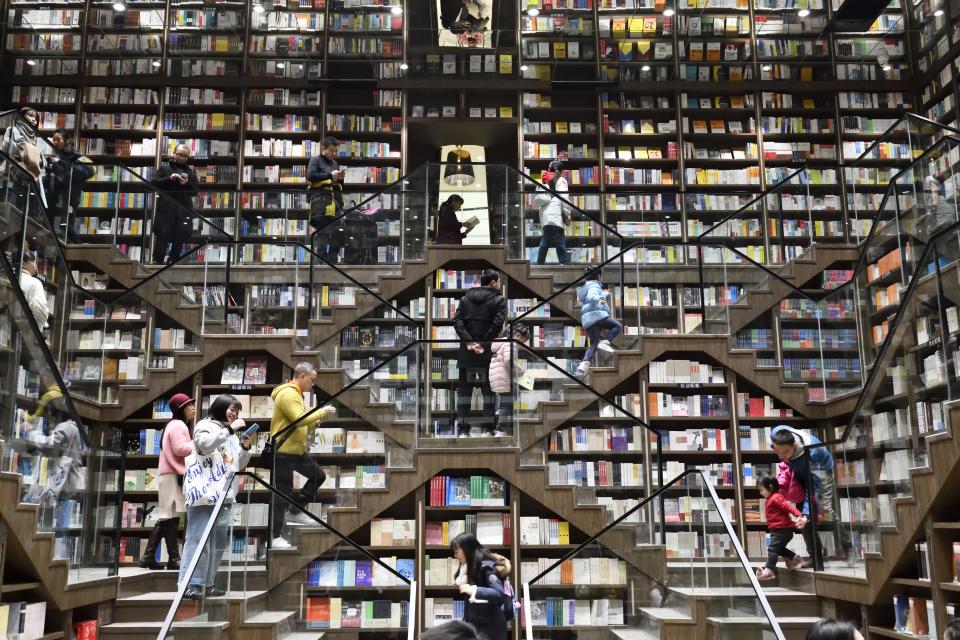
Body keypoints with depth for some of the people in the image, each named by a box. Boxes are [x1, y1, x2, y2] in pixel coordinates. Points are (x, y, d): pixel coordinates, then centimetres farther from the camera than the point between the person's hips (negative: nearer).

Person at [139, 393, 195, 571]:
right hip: (173, 475, -11)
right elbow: (180, 449, -19)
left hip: (170, 474, 11)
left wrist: (195, 445, 11)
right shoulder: (178, 425, -8)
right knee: (171, 517, -9)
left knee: (165, 518, 9)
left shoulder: (174, 425, 25)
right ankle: (174, 558, -9)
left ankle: (148, 557, 10)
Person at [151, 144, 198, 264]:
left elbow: (195, 191, 9)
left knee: (180, 239, 2)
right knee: (162, 236, -6)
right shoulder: (164, 167, 11)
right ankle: (158, 261, -3)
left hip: (184, 209, 2)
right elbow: (154, 183, 1)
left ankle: (173, 261, 12)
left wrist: (187, 183, -12)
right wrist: (169, 178, -13)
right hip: (166, 208, -2)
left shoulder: (191, 171, 14)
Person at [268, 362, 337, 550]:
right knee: (283, 494, -3)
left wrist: (313, 423, 3)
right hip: (283, 452, -10)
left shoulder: (295, 393, 15)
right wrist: (322, 412, -20)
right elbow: (299, 419, -28)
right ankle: (275, 537, 6)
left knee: (318, 476, 17)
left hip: (297, 450, 10)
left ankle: (296, 512, 25)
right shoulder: (288, 394, -18)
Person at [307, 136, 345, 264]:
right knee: (323, 232, -10)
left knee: (338, 232, -2)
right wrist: (330, 175, -11)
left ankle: (332, 261, 2)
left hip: (335, 200, 6)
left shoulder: (335, 163, 24)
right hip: (321, 199, -6)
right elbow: (310, 176, -11)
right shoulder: (315, 160, 6)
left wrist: (340, 178, 6)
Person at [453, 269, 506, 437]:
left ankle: (462, 428, 8)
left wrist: (469, 342, -10)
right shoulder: (498, 300, -1)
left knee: (464, 389, 8)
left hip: (466, 352, 3)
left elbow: (457, 321, -2)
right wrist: (483, 344, -14)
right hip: (488, 353, -3)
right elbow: (497, 324, -14)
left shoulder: (465, 298, 11)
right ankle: (487, 428, 3)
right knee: (488, 390, 5)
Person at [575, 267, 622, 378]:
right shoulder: (594, 286, 2)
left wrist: (603, 295, 55)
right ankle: (604, 342, -18)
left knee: (593, 344, 5)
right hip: (597, 315, -8)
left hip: (587, 320, 8)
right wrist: (599, 299, -40)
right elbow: (592, 296, -19)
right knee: (618, 327, 3)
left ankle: (584, 364, -16)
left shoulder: (584, 288, 27)